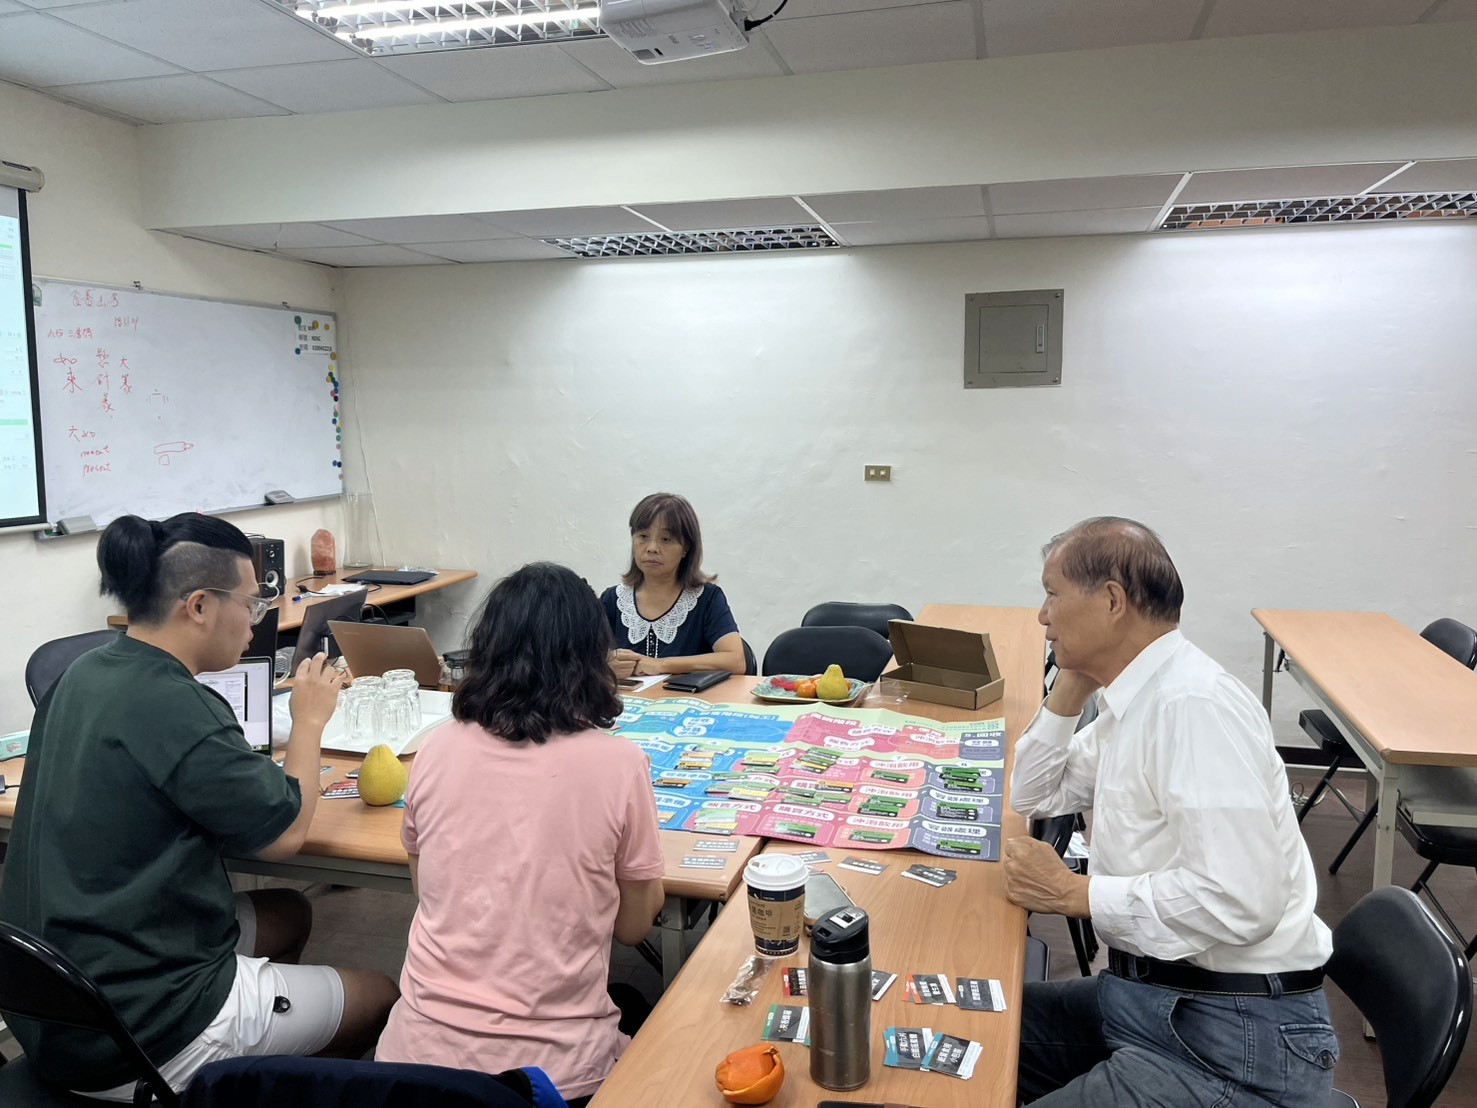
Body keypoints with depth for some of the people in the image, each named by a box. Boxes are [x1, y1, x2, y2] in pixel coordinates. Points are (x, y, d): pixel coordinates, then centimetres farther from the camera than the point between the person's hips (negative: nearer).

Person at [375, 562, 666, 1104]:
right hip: (552, 1061, -3)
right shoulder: (619, 765, -17)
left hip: (426, 1046, 4)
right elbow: (633, 926, -3)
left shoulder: (436, 749, -7)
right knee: (633, 1006, 31)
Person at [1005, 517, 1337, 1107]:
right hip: (1143, 994, 9)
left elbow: (1239, 902, -29)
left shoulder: (1195, 704, -22)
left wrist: (1074, 893, -17)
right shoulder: (1135, 701, 7)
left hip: (1236, 1036, -8)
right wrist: (1070, 691, 4)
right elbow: (1034, 795, 19)